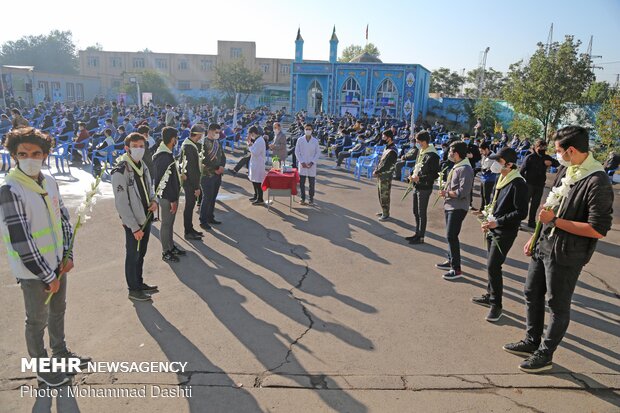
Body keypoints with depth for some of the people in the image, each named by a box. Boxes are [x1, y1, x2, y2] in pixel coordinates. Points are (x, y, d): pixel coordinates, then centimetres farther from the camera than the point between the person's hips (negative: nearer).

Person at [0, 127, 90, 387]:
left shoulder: (49, 182, -1)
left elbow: (63, 219, 8)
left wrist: (68, 255, -1)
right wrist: (47, 277, -16)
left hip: (57, 263, 7)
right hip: (32, 271, -7)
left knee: (58, 310, 23)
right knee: (37, 320, 12)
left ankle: (60, 353, 46)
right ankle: (42, 368, 33)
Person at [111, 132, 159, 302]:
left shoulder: (142, 166, 6)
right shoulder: (120, 171, -19)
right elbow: (121, 204, -20)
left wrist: (154, 200, -3)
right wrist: (134, 227, -19)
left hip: (146, 218, 7)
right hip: (133, 223, -7)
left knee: (141, 254, 20)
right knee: (133, 255, 8)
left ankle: (139, 283, 37)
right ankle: (134, 290, 24)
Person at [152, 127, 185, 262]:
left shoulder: (165, 153, 8)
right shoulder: (165, 157, -25)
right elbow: (165, 182, -25)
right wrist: (173, 200, -21)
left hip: (170, 196, 10)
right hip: (168, 197, -10)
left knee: (170, 222, 21)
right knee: (166, 224, 4)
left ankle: (171, 247, 35)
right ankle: (166, 252, 18)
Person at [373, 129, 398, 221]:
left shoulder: (392, 151, -21)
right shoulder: (387, 147, 10)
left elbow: (385, 166, -23)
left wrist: (376, 172, -12)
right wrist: (377, 170, 3)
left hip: (386, 177, -9)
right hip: (381, 175, 9)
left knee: (384, 196, 1)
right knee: (381, 194, 18)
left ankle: (386, 214, 12)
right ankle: (384, 211, 32)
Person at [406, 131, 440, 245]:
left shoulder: (432, 156, -18)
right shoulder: (421, 152, 9)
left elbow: (435, 174, -18)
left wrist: (420, 178, -23)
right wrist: (412, 174, 3)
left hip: (425, 188, -9)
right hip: (417, 187, 9)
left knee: (421, 213, 0)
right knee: (416, 212, 16)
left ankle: (421, 237, 10)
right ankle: (417, 233, 29)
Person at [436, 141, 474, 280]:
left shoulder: (465, 169, -18)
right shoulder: (457, 166, 11)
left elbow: (462, 192, -25)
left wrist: (446, 192, -13)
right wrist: (445, 190, 2)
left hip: (458, 208, -10)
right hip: (450, 206, 10)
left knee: (451, 236, -9)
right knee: (450, 235, 18)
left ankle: (456, 269, -1)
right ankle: (451, 261, 32)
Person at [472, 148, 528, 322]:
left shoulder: (518, 184, -18)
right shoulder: (501, 179, 8)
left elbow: (521, 212, -20)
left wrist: (497, 222, -21)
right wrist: (488, 219, 7)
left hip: (505, 232, -8)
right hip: (493, 229, 8)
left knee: (493, 267, -8)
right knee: (491, 265, 17)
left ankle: (496, 305, 6)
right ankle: (490, 295, 32)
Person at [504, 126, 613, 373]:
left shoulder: (597, 183, -22)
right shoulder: (566, 171, 4)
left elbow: (598, 230, -24)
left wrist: (555, 220, -22)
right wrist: (535, 237, 14)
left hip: (565, 255, -8)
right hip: (543, 246, 8)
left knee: (558, 306, 9)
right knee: (532, 294, 20)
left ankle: (544, 355, 26)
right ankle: (531, 342, 38)